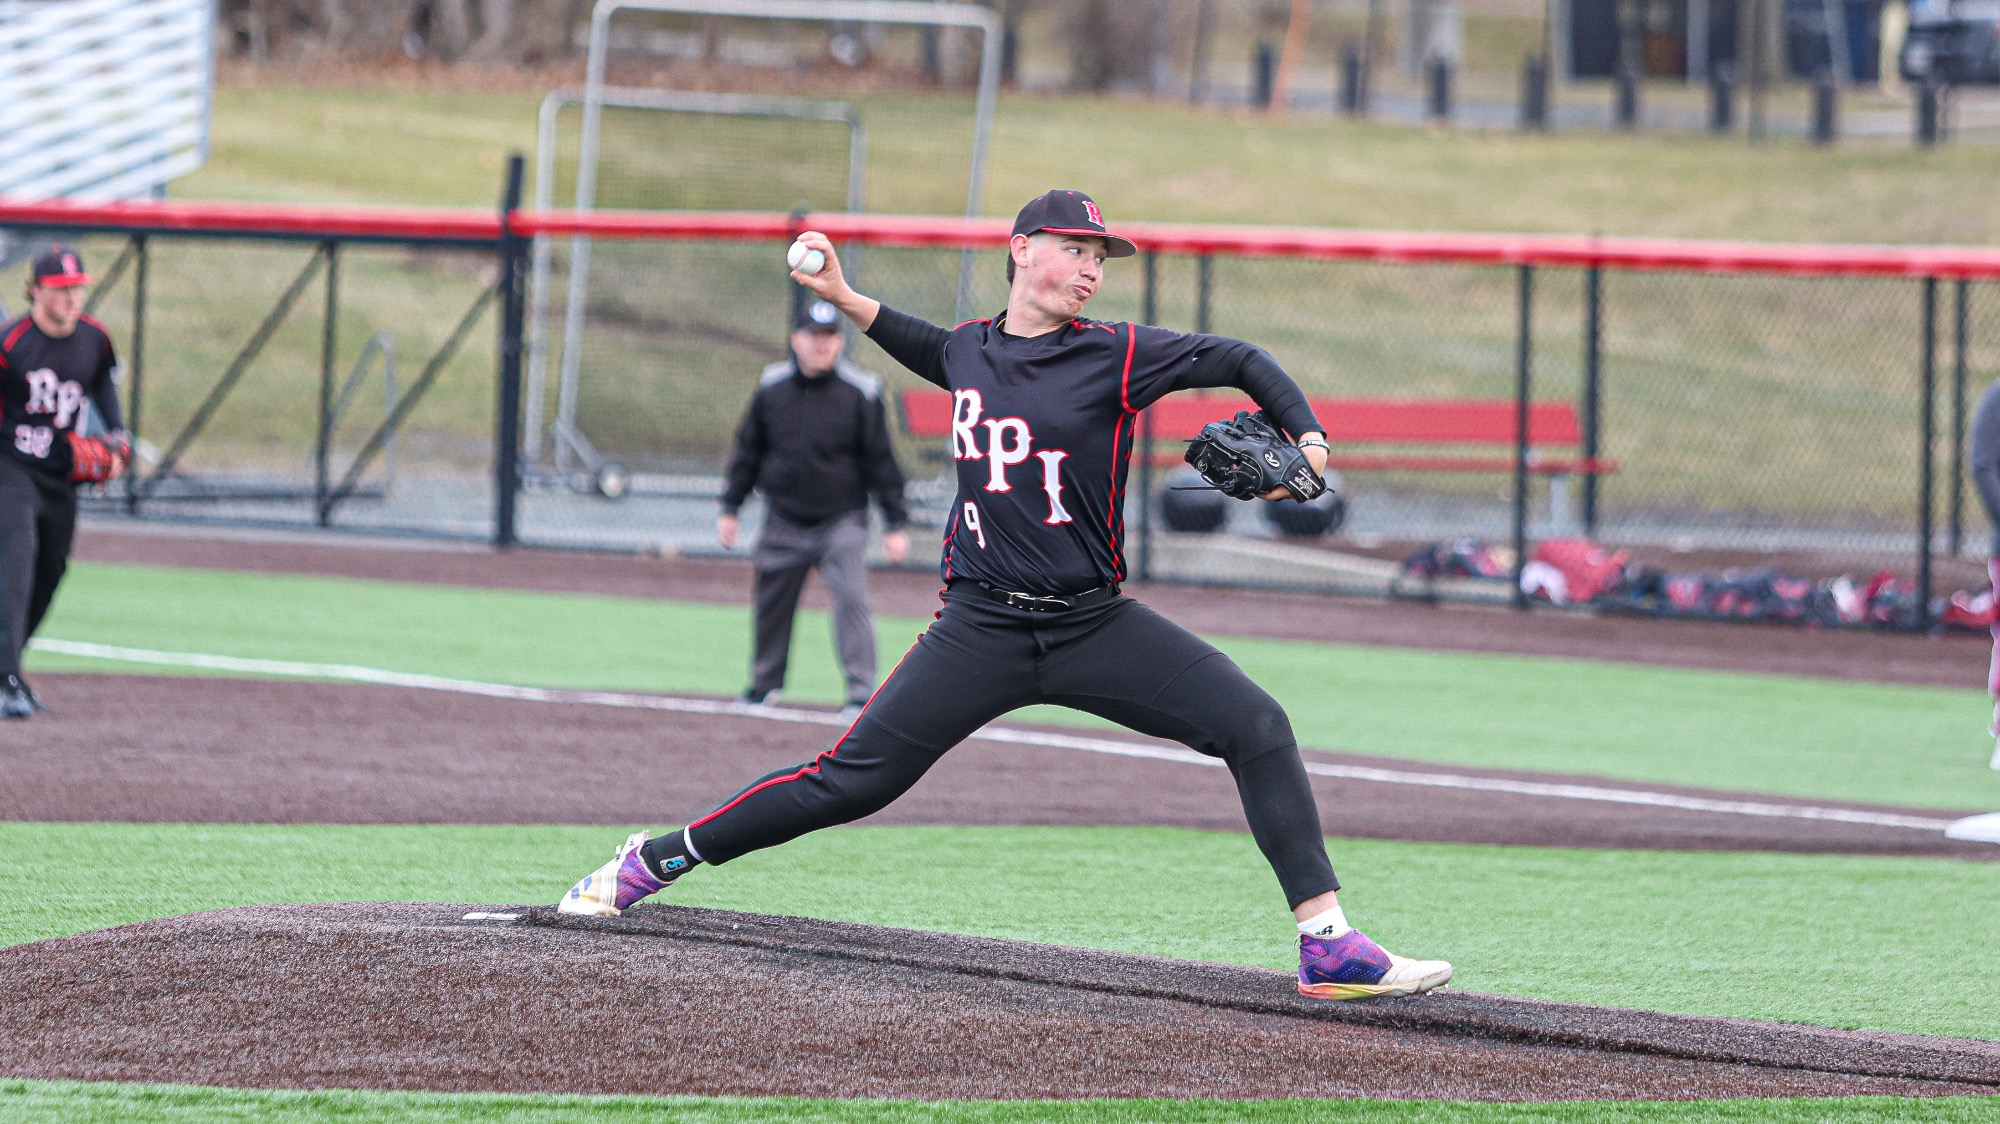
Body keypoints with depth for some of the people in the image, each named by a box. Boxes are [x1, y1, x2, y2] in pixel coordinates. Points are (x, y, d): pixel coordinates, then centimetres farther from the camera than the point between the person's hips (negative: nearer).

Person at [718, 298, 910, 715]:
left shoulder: (859, 392, -6)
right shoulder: (772, 387, 2)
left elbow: (880, 461, -3)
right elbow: (748, 450, 12)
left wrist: (895, 524, -5)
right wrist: (731, 507, 11)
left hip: (841, 520, -3)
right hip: (784, 521, 3)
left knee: (851, 598, -17)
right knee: (771, 603, 9)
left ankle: (862, 692, -13)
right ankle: (765, 684, 29)